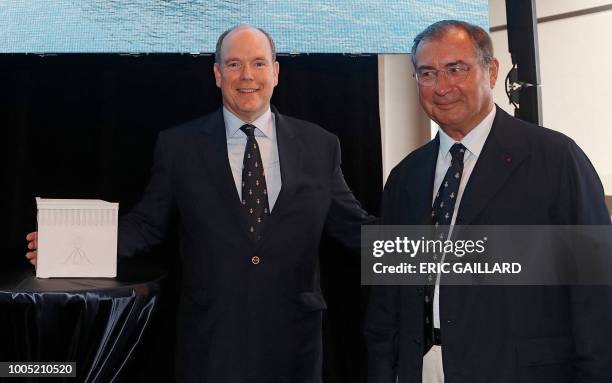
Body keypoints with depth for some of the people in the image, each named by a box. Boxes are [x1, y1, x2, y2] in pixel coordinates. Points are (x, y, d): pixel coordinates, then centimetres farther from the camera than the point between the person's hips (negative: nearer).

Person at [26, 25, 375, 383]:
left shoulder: (320, 144, 1)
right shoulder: (178, 145, -2)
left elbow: (350, 224, 3)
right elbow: (149, 224, 0)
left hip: (293, 331, 2)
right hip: (211, 333, -1)